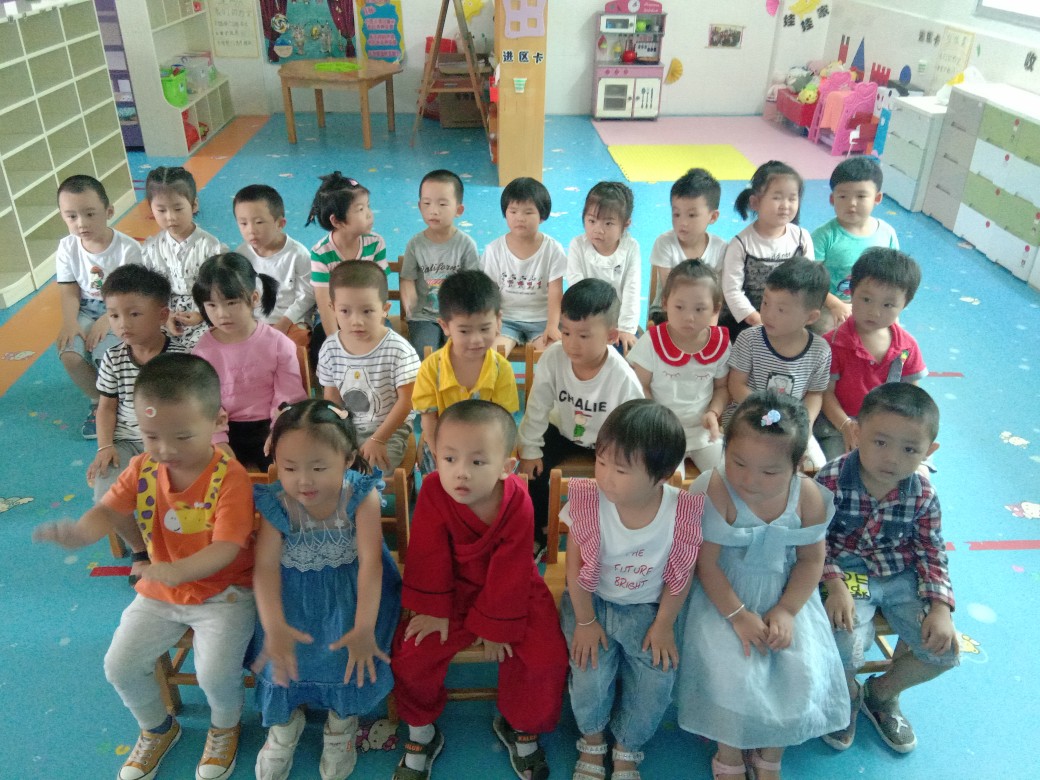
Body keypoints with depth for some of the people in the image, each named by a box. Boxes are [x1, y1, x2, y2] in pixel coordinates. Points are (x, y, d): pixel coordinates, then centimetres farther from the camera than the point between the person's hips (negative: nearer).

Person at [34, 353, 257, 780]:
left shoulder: (230, 476, -24)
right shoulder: (143, 468, -7)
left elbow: (226, 547, -28)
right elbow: (109, 510, -11)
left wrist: (178, 570, -45)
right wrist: (79, 532, -35)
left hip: (223, 592, -5)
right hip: (160, 591, 6)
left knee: (215, 673, -19)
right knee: (120, 665, 3)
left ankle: (225, 727, 19)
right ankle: (157, 728, 35)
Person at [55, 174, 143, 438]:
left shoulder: (127, 248, -15)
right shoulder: (67, 248, -3)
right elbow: (69, 292, -2)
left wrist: (107, 320, -27)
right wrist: (70, 322, -21)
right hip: (88, 312, 4)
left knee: (107, 355, -30)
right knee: (69, 355, -23)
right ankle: (99, 400, 7)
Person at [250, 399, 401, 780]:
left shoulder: (361, 496, -21)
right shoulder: (275, 503, -16)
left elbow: (369, 561, -27)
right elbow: (266, 566, -23)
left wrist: (364, 628, -38)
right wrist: (273, 626, -39)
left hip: (349, 587, -1)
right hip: (295, 592, 2)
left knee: (349, 648, -22)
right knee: (284, 648, -18)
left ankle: (342, 720, 8)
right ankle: (284, 720, 14)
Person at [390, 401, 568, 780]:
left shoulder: (517, 503, -26)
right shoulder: (434, 492, -24)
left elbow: (508, 573, -17)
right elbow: (429, 557, -13)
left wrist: (496, 626, -10)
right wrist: (432, 609, -8)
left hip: (510, 592, 0)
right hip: (453, 588, 1)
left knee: (545, 656, -14)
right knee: (412, 653, -12)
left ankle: (520, 726, 17)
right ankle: (421, 733, 16)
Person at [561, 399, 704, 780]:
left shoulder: (681, 511, -20)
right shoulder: (588, 500, -21)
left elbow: (680, 573, -6)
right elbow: (575, 565, -11)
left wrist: (664, 624, -5)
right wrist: (585, 621, -9)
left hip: (646, 607, 1)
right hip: (592, 600, 0)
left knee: (658, 678, -15)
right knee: (591, 673, -19)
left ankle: (626, 748, 15)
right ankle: (592, 739, 14)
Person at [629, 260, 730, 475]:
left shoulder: (720, 344, -5)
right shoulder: (651, 342, -12)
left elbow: (722, 387, 8)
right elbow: (640, 387, -8)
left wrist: (713, 413, -10)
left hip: (704, 429, 3)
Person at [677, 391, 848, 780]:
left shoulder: (808, 497, -12)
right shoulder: (715, 492, -23)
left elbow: (811, 560, -1)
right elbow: (706, 564, -17)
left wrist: (786, 611, -10)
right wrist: (738, 615, -17)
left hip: (787, 596, 3)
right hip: (724, 597, -3)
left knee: (803, 675, -9)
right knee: (733, 673, -19)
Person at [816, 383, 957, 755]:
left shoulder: (923, 495, -9)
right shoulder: (832, 480, -21)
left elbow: (931, 553, 2)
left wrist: (940, 608, -8)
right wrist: (835, 586, -24)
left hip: (900, 574, 4)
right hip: (844, 571, -4)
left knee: (944, 649, -4)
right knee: (845, 648, -23)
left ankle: (881, 692, 27)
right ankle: (847, 695, 17)